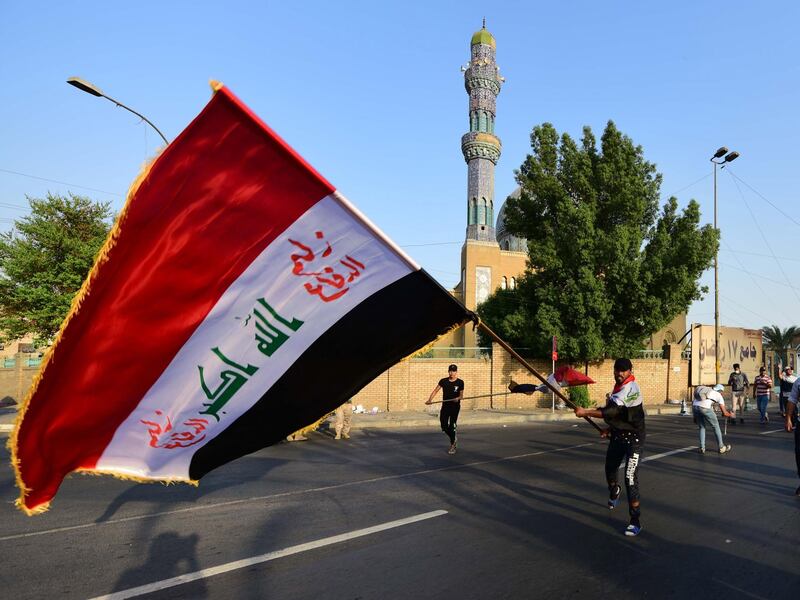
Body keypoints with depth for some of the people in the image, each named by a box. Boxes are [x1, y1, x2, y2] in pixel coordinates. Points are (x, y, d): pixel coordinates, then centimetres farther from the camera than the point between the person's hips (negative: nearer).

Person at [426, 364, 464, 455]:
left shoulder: (460, 382, -2)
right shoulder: (443, 381, 3)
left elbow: (461, 395, -2)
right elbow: (435, 390, 0)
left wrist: (458, 398, -25)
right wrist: (430, 399, -15)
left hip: (455, 406, -3)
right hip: (445, 406, 3)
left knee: (452, 426, -5)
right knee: (444, 426, 3)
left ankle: (452, 446, 10)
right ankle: (453, 438, 30)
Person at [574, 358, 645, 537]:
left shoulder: (631, 389, -23)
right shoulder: (619, 387, 5)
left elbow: (611, 411, -30)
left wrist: (585, 412, -28)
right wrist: (610, 429, 9)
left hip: (633, 439, -8)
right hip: (618, 436, 8)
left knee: (630, 478, -14)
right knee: (610, 469, 21)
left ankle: (635, 520, -5)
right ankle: (614, 492, 53)